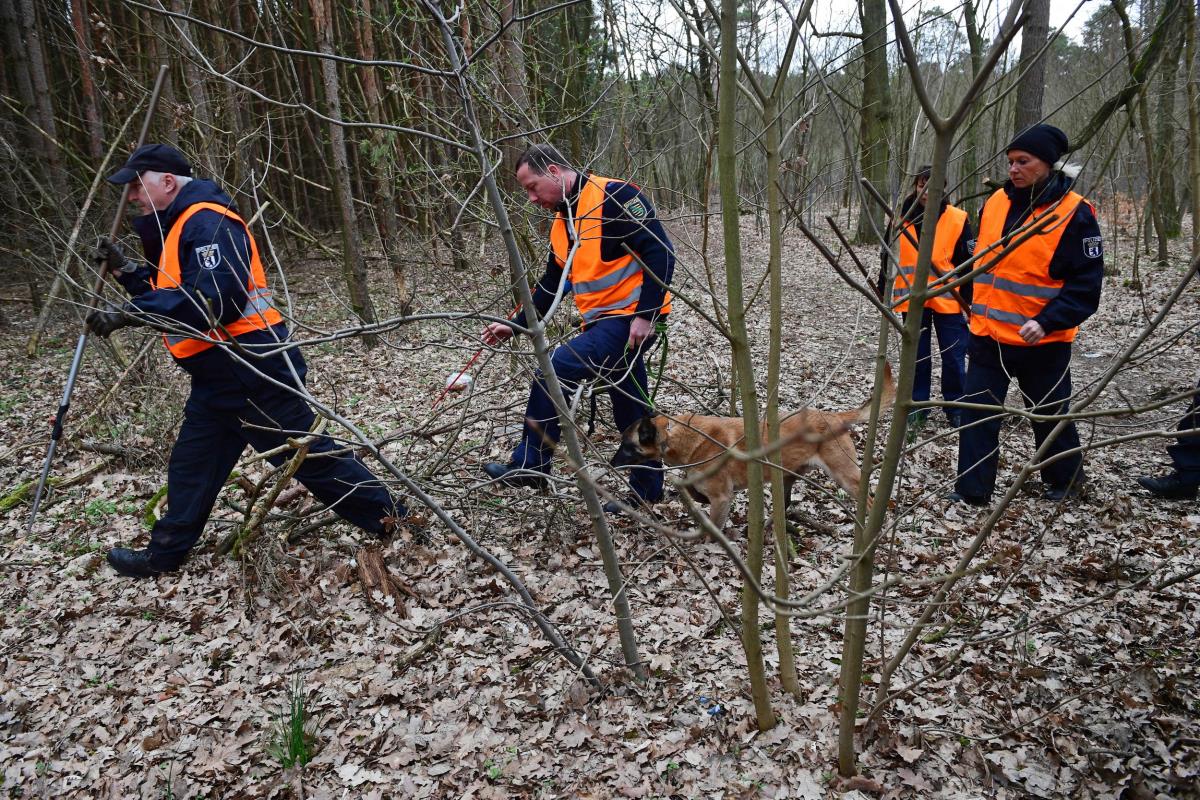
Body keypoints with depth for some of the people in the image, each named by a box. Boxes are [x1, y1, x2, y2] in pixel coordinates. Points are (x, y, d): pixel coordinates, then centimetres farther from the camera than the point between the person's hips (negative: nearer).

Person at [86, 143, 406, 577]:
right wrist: (126, 270, 10)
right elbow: (168, 292, 24)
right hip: (218, 377, 10)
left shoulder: (209, 221, -16)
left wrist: (130, 313, -27)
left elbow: (215, 298, -28)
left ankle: (384, 513, 10)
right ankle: (166, 553, 30)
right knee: (191, 464, 17)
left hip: (249, 368, -10)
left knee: (304, 451, -2)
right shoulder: (179, 225, 18)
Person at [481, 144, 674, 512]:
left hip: (631, 318, -9)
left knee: (553, 370, -15)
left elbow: (660, 252, -19)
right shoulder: (562, 224, 13)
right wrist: (514, 325, 12)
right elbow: (549, 287, 19)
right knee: (630, 407, 15)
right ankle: (647, 491, 27)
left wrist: (645, 315, -22)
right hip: (603, 322, 9)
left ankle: (530, 465, -2)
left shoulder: (614, 196, -15)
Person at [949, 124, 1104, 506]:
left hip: (1041, 341, -4)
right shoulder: (996, 201, 3)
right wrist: (973, 301, 13)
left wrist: (1047, 322, -25)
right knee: (977, 415, 4)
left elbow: (1086, 285, -14)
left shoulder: (1074, 213, -13)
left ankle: (1065, 478, 37)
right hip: (987, 335, 5)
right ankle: (971, 490, 13)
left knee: (1049, 415, 14)